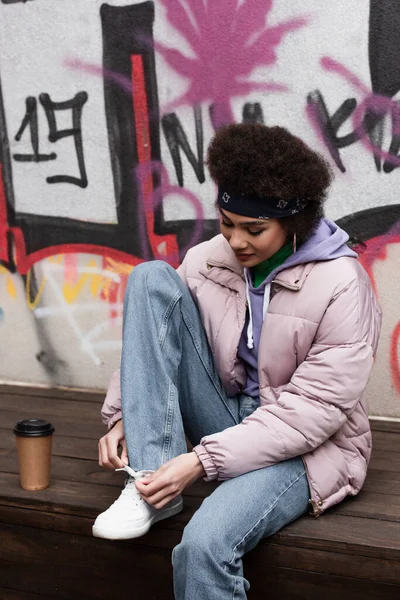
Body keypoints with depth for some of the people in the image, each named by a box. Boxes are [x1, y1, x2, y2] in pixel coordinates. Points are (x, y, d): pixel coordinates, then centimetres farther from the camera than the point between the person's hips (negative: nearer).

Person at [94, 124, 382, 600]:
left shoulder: (341, 284, -18)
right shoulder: (207, 261, -3)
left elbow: (315, 409, -21)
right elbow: (148, 341, 2)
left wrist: (203, 460, -25)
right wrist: (121, 416, -16)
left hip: (302, 446, -5)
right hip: (228, 416, 6)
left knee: (204, 544, -37)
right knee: (151, 279, -15)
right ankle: (149, 483, -20)